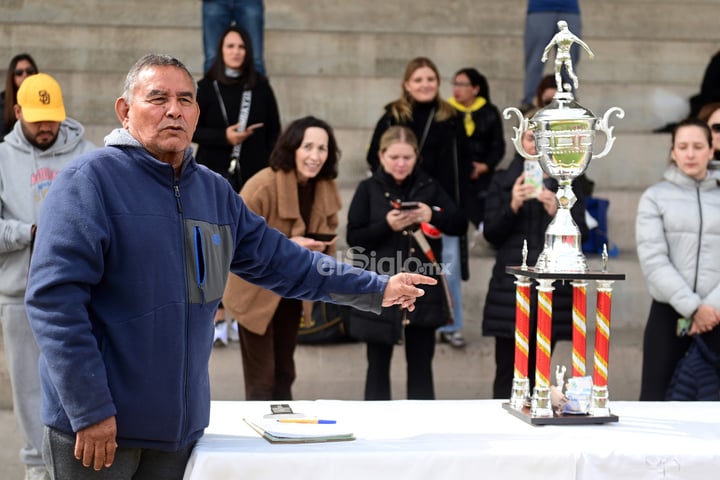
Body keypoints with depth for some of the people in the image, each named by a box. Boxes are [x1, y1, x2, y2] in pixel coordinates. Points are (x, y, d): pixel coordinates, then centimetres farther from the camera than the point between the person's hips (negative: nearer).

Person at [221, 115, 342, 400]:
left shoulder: (326, 187, -5)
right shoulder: (262, 186, -26)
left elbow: (328, 233, 12)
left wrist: (321, 248, -11)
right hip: (256, 291, -7)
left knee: (284, 372, 21)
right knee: (261, 379, -1)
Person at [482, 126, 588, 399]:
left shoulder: (567, 184, 9)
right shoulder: (503, 181, 9)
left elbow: (581, 234, 2)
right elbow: (491, 233, 2)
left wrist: (557, 212, -16)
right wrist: (512, 206, -15)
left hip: (552, 287, 1)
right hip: (510, 287, -1)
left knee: (538, 374, 4)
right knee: (508, 372, -4)